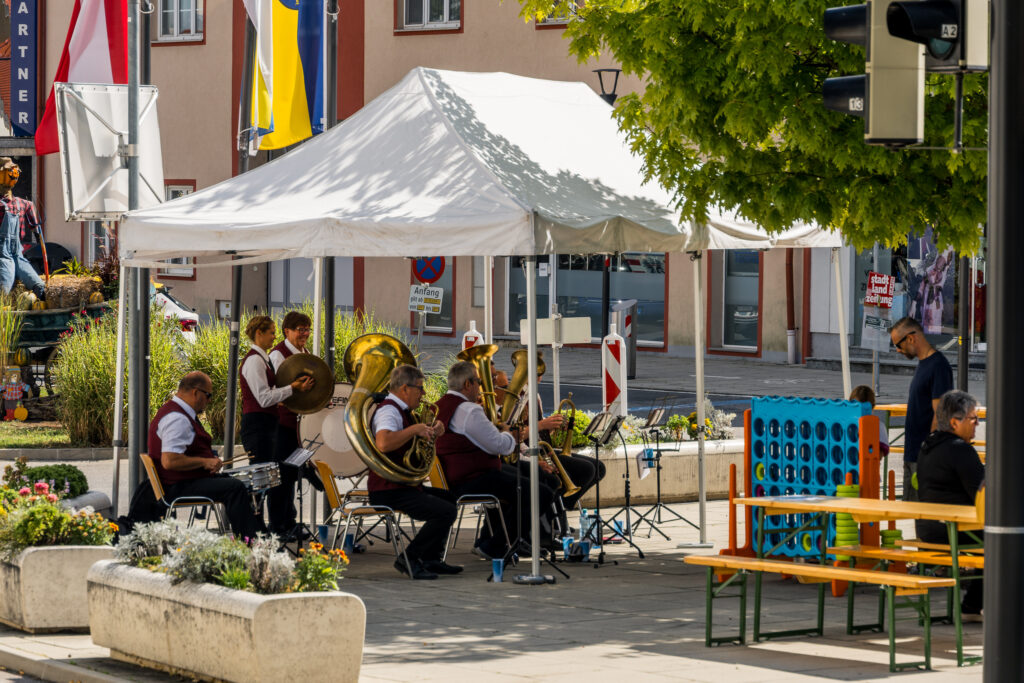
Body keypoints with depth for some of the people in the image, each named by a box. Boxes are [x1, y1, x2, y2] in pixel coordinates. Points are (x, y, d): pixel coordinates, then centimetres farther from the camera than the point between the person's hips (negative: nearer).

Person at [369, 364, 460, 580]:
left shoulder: (401, 411, 16)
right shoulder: (388, 411, -18)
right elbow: (383, 443, -38)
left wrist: (433, 433, 8)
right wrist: (415, 428, -27)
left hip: (403, 485, 11)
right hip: (388, 491, -11)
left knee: (450, 499, 22)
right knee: (446, 512, -22)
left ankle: (430, 559, 17)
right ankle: (409, 559, -12)